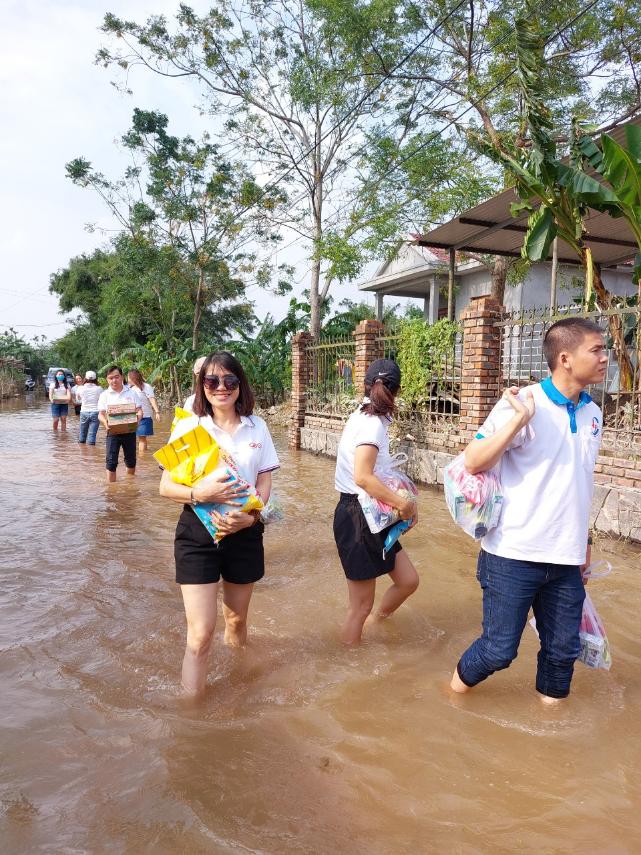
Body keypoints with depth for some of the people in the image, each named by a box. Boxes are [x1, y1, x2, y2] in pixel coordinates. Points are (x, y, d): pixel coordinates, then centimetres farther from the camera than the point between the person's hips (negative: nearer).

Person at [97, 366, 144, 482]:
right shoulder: (104, 395, 3)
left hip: (129, 431, 1)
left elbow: (139, 410, 2)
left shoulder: (132, 392, 4)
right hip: (112, 432, -1)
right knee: (111, 461, -4)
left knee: (131, 460, 13)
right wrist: (105, 422, -23)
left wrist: (138, 418, -21)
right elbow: (101, 414, -1)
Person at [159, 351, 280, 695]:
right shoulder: (188, 427, -5)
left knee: (237, 620, 21)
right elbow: (166, 486, -6)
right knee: (200, 635, -5)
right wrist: (199, 493, -26)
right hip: (197, 534, -2)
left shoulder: (256, 427, 1)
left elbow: (265, 482, 3)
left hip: (244, 533, 3)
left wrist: (251, 515, -16)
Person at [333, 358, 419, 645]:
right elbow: (362, 477, -30)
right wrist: (403, 504, -20)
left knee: (408, 580, 16)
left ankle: (377, 621, 39)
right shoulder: (374, 423, -19)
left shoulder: (362, 417, 10)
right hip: (358, 518, -9)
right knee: (361, 606, 4)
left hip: (372, 516, 9)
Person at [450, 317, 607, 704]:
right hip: (514, 556, -6)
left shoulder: (592, 413, 7)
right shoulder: (524, 404, -13)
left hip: (566, 560, 6)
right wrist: (519, 420, -26)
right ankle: (455, 692, 30)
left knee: (564, 650, 14)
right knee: (499, 649, 4)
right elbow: (473, 462, -17)